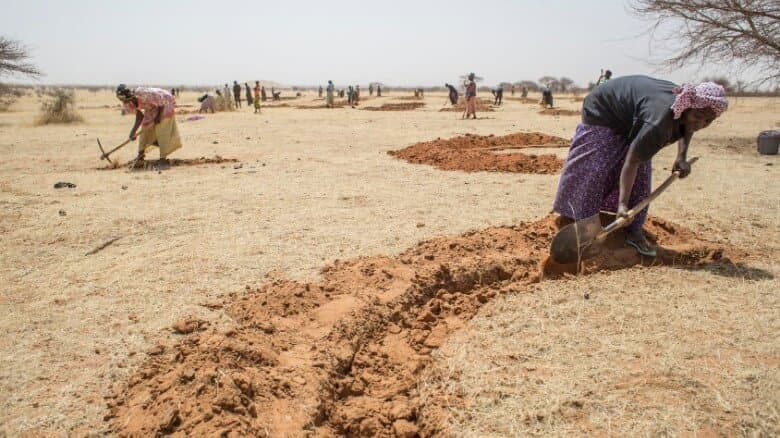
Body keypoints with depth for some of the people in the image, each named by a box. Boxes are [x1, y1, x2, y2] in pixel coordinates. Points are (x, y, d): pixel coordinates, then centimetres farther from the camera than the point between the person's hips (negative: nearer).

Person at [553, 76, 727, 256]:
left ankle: (634, 231, 4)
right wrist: (623, 204, -37)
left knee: (641, 174, -1)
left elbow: (686, 128, 12)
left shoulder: (688, 105, -17)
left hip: (631, 118, 8)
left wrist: (682, 156, -3)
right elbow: (631, 162, -38)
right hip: (603, 112, -8)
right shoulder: (660, 120, -42)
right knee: (593, 172, -9)